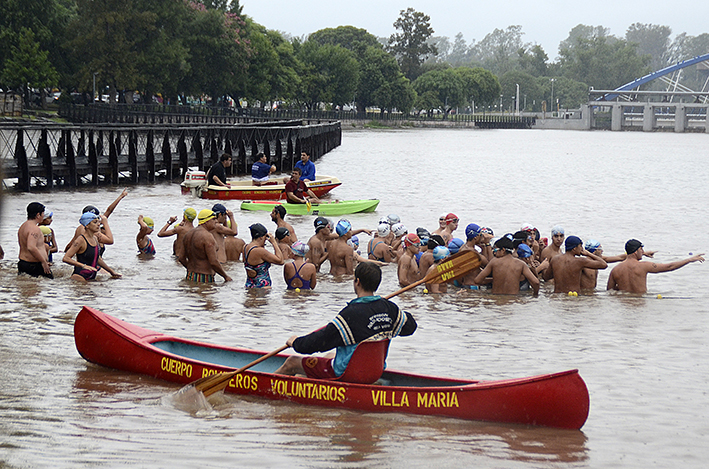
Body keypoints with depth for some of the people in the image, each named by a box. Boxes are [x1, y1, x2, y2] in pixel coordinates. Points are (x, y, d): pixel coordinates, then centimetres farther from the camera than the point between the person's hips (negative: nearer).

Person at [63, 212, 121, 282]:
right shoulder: (80, 240, -12)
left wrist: (111, 271, 32)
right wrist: (83, 266, -28)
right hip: (80, 277, -8)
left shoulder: (95, 239, 13)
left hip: (92, 278, 8)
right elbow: (65, 258, -18)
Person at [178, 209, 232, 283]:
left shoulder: (187, 234, 12)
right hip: (204, 279, -9)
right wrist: (226, 276, -7)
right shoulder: (207, 236, -15)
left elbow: (181, 258, 17)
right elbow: (214, 262, -19)